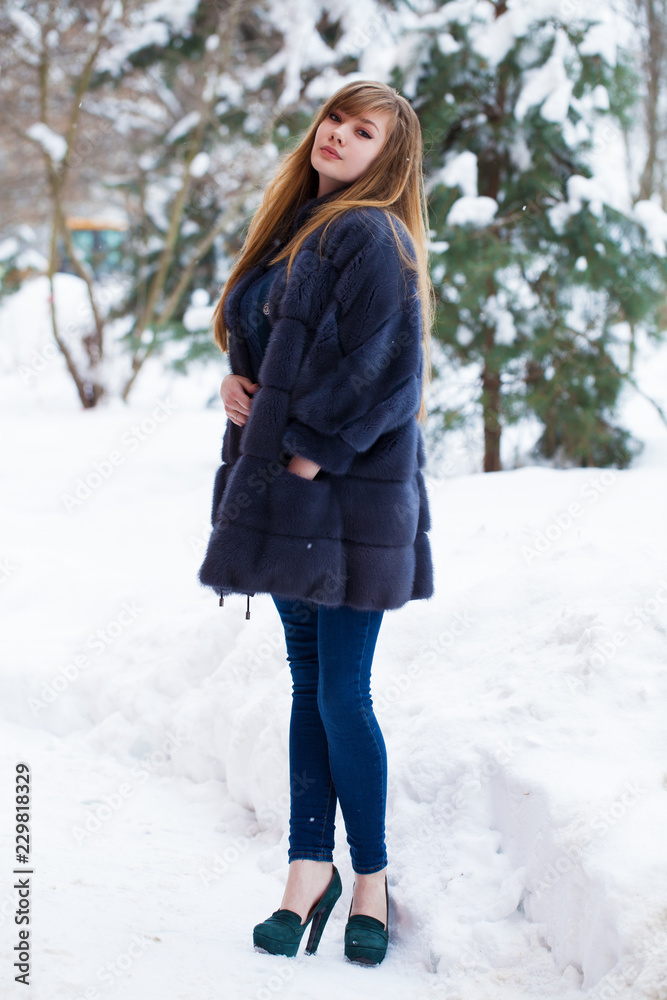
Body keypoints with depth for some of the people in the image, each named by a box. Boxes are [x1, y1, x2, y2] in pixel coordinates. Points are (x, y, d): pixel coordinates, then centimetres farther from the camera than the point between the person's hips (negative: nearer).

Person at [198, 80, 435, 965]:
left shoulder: (371, 237, -10)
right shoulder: (292, 229, 16)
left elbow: (387, 374, -18)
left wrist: (310, 452, -16)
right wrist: (238, 385, 4)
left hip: (350, 496, -8)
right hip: (285, 494, 8)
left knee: (343, 695, -3)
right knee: (310, 684, 12)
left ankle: (371, 878, 14)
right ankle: (311, 867, 19)